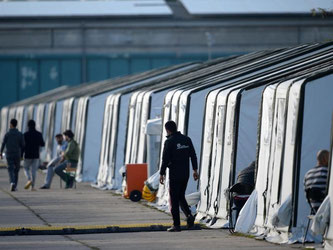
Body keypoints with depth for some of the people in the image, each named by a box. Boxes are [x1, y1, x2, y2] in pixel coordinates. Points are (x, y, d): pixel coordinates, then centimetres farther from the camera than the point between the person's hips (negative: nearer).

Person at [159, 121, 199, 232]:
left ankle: (176, 225, 0)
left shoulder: (169, 142, -11)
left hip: (174, 175, -6)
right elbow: (193, 156, 8)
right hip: (186, 174, 6)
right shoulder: (187, 139, 7)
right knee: (181, 196, 19)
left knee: (174, 199, 1)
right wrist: (195, 170, 14)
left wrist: (162, 174, -6)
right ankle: (189, 215, -3)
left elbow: (165, 159, -13)